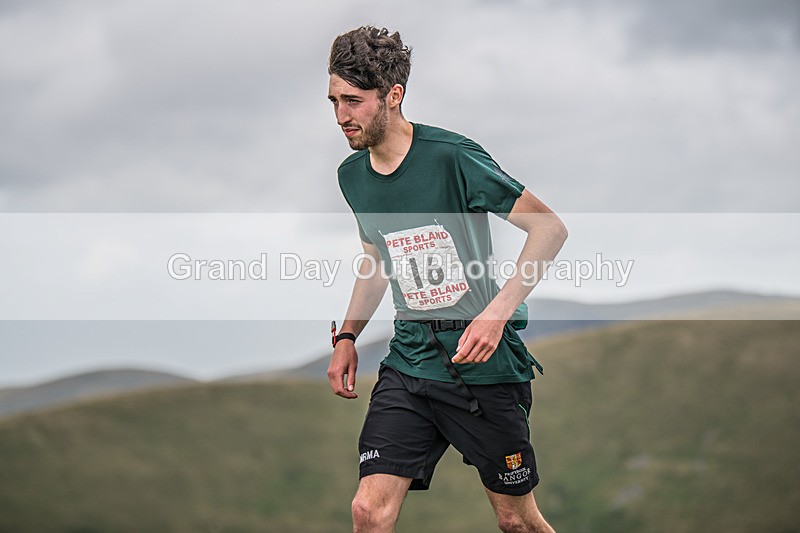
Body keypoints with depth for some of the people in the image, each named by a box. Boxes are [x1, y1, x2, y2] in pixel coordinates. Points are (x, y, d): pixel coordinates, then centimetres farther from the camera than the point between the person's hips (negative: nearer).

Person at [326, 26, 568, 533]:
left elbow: (551, 229, -14)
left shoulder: (453, 157, -16)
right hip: (410, 357, 5)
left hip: (485, 364, -5)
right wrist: (347, 336, 13)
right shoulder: (353, 175, 5)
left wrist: (497, 312, -23)